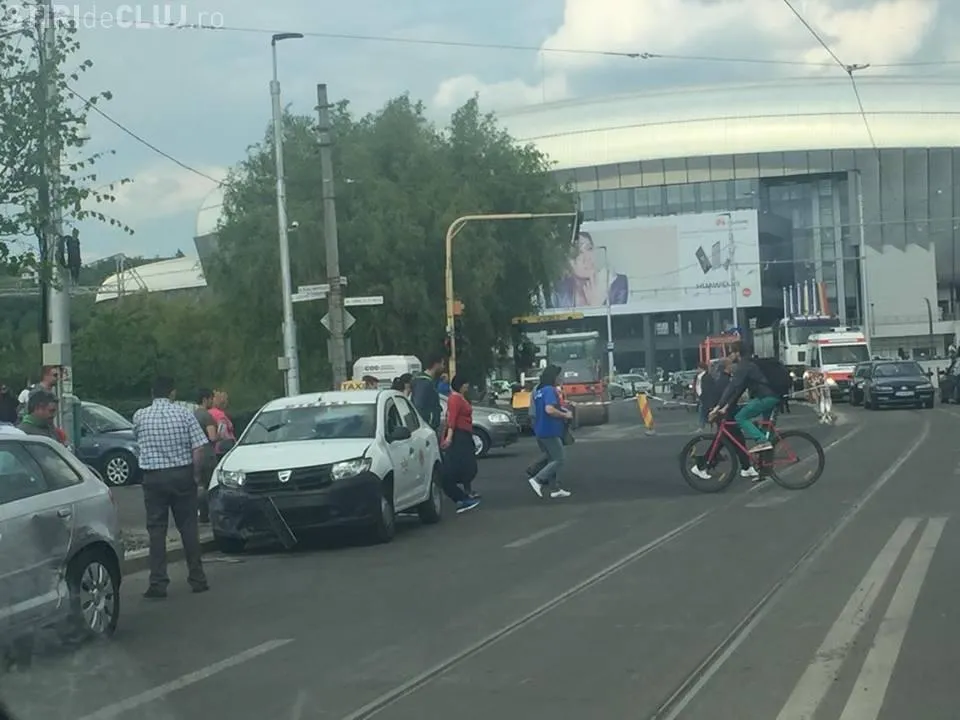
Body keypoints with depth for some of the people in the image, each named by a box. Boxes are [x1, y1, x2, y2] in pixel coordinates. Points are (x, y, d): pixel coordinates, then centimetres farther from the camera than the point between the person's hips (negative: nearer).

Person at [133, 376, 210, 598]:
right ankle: (197, 579, 14)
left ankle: (158, 583, -2)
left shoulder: (140, 416, -2)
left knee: (156, 530, 3)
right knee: (189, 527, 9)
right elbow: (199, 448, -10)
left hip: (153, 477, 0)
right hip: (182, 475, 0)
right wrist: (196, 474, 1)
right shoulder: (184, 413, -5)